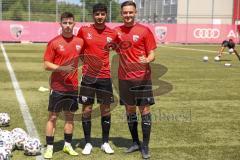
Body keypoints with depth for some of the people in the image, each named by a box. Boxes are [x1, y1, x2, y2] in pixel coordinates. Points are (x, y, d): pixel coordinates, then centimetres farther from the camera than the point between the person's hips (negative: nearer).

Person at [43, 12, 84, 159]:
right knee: (53, 117, 2)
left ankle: (68, 145, 23)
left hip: (73, 86, 4)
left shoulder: (80, 42, 4)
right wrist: (62, 68, -22)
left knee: (70, 116, 11)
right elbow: (46, 65, -8)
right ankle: (49, 148, 9)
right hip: (57, 87, -4)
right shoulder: (54, 43, -8)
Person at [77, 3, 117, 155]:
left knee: (106, 109, 6)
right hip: (88, 76, -1)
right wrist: (85, 62, 5)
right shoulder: (84, 30, -1)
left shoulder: (112, 33, 0)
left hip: (105, 77, 1)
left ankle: (105, 142, 19)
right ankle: (88, 143, 15)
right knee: (87, 109, 3)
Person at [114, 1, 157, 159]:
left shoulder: (144, 30, -5)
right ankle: (135, 142, 25)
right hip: (124, 78, 4)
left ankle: (145, 146, 9)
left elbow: (152, 54, -5)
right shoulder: (117, 31, 5)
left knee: (145, 110, -1)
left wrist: (147, 60, -25)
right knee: (130, 110, 11)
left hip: (142, 77, -4)